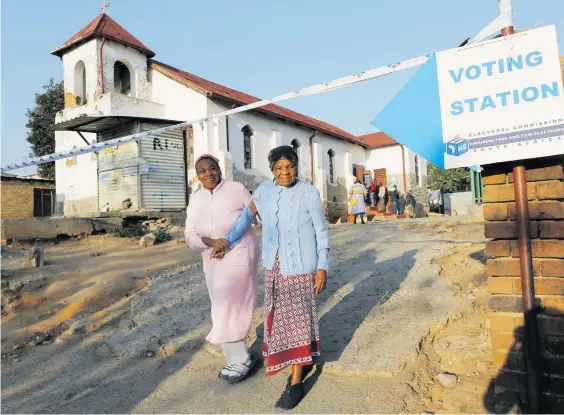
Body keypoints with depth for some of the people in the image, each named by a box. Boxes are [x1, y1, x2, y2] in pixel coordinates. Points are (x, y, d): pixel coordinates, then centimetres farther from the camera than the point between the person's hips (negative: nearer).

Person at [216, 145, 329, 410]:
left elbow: (321, 231, -6)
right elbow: (246, 215, 17)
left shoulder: (309, 193, -10)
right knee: (279, 316, 13)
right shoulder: (265, 190, 3)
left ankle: (295, 383, 13)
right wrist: (229, 240, 19)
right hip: (274, 264, 5)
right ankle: (304, 360, 36)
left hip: (300, 265, -5)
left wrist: (322, 266, -10)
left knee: (298, 317, 1)